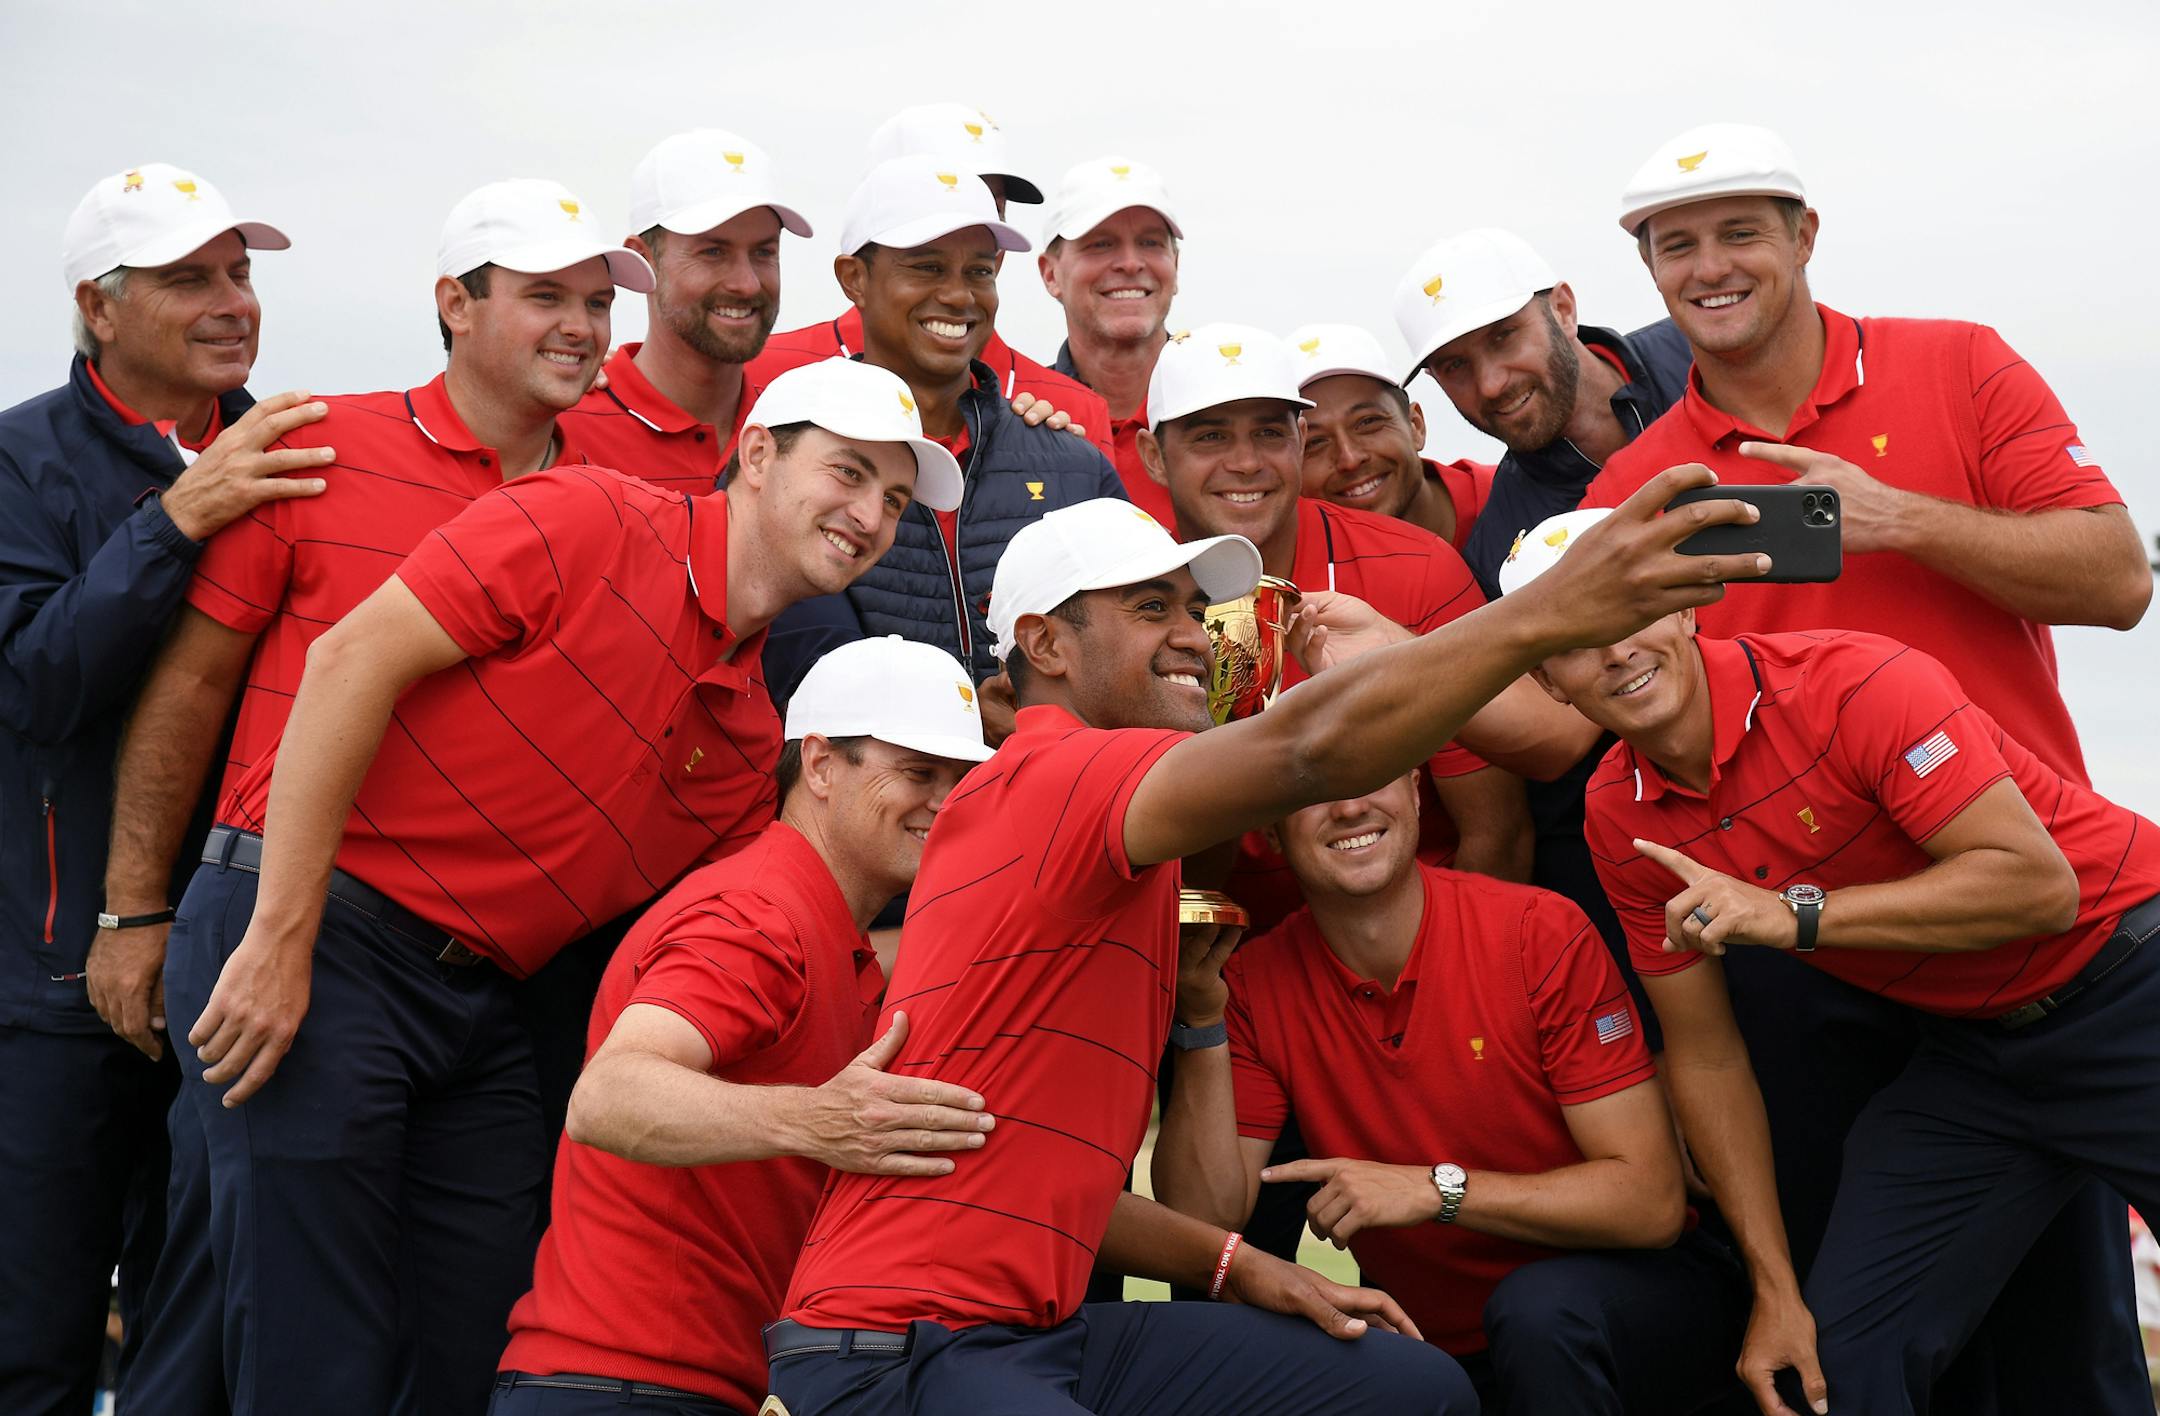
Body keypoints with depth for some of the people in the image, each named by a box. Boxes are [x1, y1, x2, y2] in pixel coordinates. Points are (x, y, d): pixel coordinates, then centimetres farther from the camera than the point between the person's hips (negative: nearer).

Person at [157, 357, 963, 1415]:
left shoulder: (750, 741, 13)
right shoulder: (593, 522, -9)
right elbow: (352, 659, -15)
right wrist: (281, 935, -19)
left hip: (477, 1005, 8)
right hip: (312, 922, -7)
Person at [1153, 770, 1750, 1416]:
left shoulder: (1542, 934, -14)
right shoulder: (1253, 985, -4)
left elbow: (1652, 1203, -15)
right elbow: (1203, 1228, -10)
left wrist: (1437, 1189, -24)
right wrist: (1203, 1022, -18)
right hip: (1438, 1351, 5)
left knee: (1540, 1305, -35)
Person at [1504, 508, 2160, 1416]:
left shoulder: (1854, 685, -23)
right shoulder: (1619, 820, -5)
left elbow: (2040, 884, -26)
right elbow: (1705, 1055, 2)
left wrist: (1797, 915, -31)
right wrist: (1775, 1290, 0)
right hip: (1968, 1049, 5)